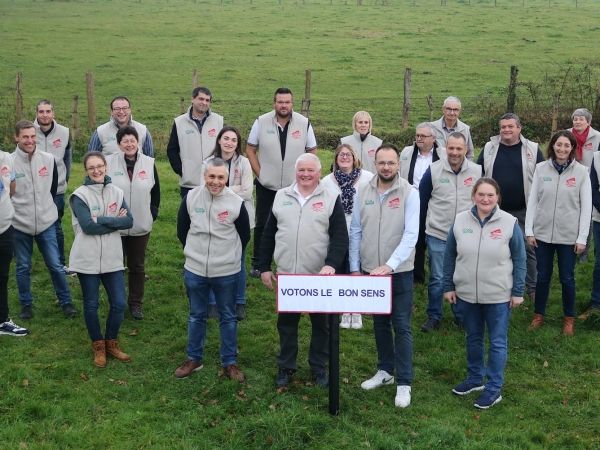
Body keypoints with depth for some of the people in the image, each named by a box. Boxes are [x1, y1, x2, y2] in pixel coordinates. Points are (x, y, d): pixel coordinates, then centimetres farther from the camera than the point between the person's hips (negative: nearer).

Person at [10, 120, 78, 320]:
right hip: (19, 225, -1)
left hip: (46, 223, 1)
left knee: (55, 265, 7)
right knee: (23, 267, 10)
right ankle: (26, 304, 25)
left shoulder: (49, 159, -3)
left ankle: (66, 302, 20)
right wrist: (17, 211, 3)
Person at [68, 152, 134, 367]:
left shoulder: (116, 192, 5)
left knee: (119, 303, 4)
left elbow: (129, 221, -6)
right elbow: (88, 226, -19)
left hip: (112, 258, 3)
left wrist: (102, 220, -16)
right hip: (87, 259, -3)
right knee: (91, 305, 8)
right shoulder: (80, 195, -8)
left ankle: (111, 342, 25)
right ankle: (98, 346, 25)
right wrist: (114, 222, -13)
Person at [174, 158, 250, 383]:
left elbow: (245, 236, 3)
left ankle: (230, 362, 25)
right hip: (195, 270, 2)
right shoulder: (190, 198, -8)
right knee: (196, 316, 16)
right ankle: (194, 358, 31)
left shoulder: (237, 202, -13)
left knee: (228, 317, 12)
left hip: (227, 273, -1)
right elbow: (182, 230, 8)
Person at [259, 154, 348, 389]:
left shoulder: (331, 198, -3)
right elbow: (268, 235, 10)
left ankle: (319, 367, 27)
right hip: (286, 274, 2)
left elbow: (340, 237, -9)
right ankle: (286, 366, 28)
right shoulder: (281, 196, 6)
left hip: (319, 276, -2)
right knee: (286, 322, 12)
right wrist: (264, 267, 7)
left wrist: (331, 264, -25)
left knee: (321, 323, 10)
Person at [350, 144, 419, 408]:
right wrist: (355, 267, 3)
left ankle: (404, 383, 10)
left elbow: (411, 234, -17)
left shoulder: (409, 193, -10)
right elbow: (355, 232, 6)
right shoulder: (362, 192, 1)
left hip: (400, 272, -4)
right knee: (379, 323, 16)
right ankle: (385, 370, 32)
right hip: (369, 270, 4)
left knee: (401, 326, 1)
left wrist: (390, 264, -26)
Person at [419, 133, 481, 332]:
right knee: (437, 279, 4)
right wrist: (426, 222, 12)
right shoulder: (433, 170, -7)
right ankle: (434, 317, 19)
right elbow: (422, 200, 5)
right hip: (437, 235, -1)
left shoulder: (477, 171, -3)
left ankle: (462, 315, 28)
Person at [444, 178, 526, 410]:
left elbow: (519, 260, -3)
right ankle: (474, 378, 34)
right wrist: (448, 286, 3)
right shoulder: (460, 220, -4)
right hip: (466, 294, 3)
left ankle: (494, 388, 16)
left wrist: (518, 292, -4)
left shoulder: (509, 223, -10)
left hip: (499, 296, -3)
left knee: (497, 343, 6)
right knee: (473, 339, 18)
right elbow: (449, 256, 4)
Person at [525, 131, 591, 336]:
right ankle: (538, 316, 26)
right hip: (543, 233, 1)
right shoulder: (541, 168, -1)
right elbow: (532, 201, 2)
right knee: (543, 276, 11)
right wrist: (529, 230, -1)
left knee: (567, 278, 8)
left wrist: (582, 237, -7)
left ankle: (569, 319, 24)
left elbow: (586, 206, -4)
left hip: (569, 235, -1)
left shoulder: (581, 171, -5)